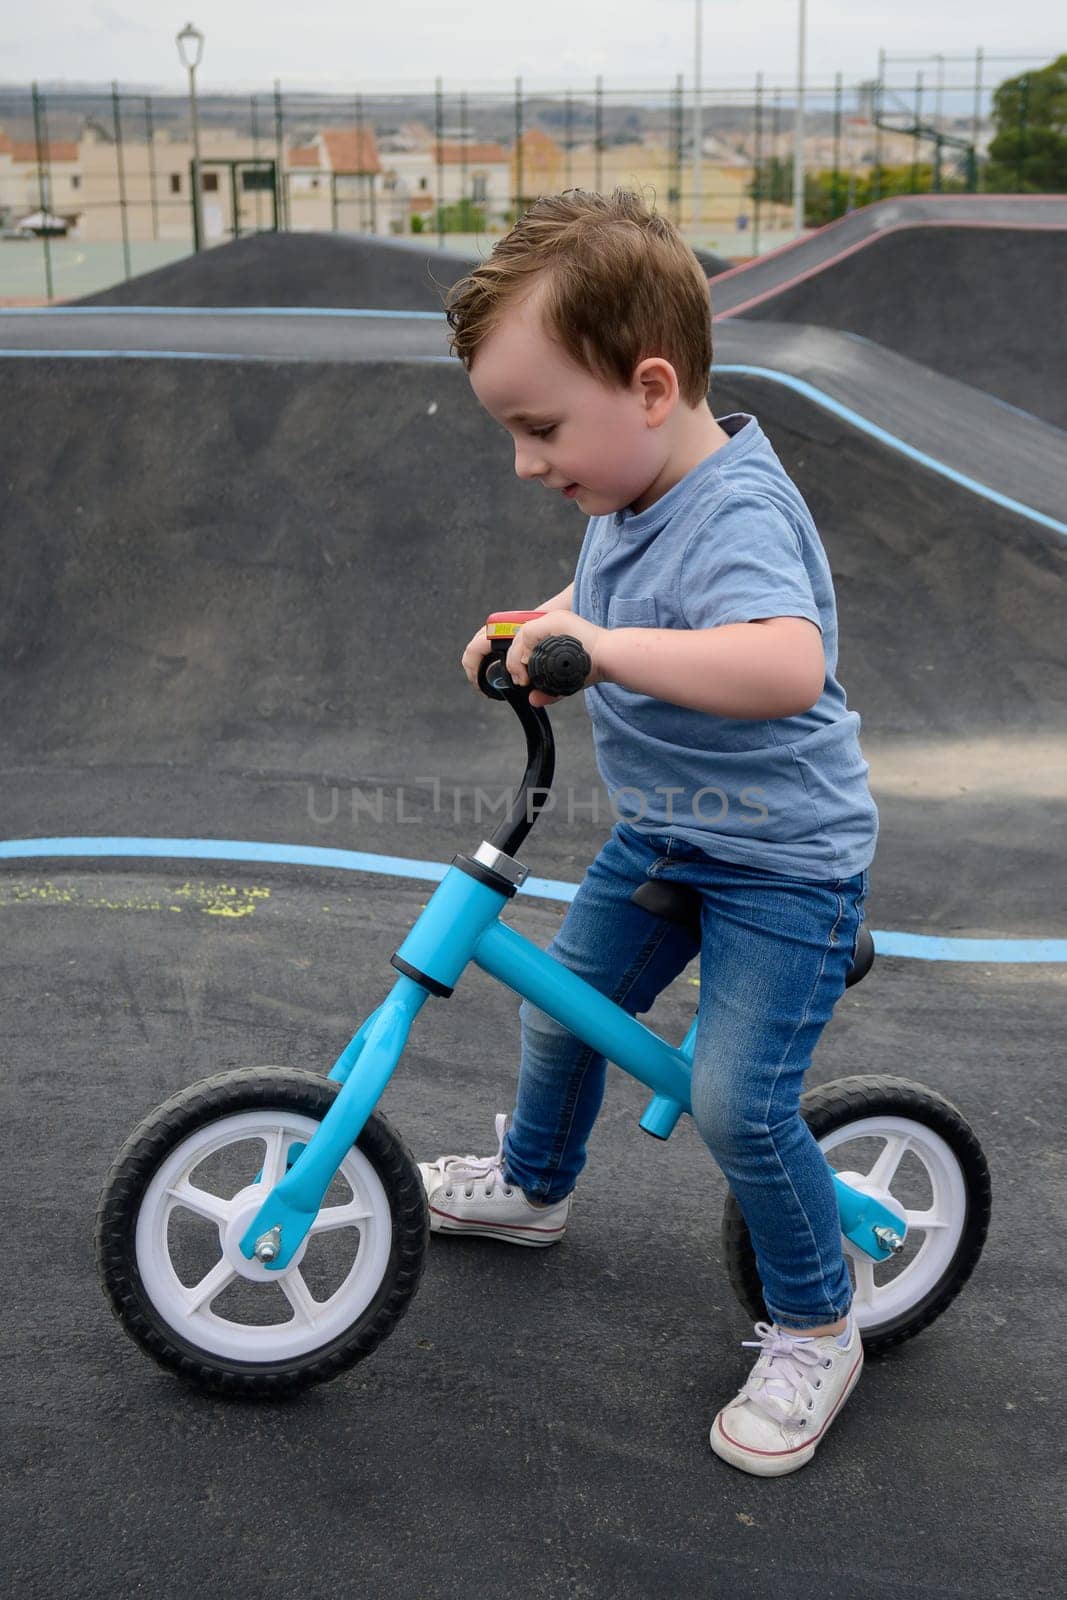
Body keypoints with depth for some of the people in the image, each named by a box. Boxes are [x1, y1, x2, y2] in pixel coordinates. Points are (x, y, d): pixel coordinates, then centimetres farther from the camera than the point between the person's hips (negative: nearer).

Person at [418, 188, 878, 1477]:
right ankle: (532, 1186, 47)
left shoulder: (738, 518, -31)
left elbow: (789, 666, -51)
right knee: (559, 1007, 18)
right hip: (662, 837, 9)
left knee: (737, 1101, -13)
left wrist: (606, 646, -51)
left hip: (784, 861, -9)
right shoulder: (632, 495, -3)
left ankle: (815, 1330, 12)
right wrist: (534, 630, 2)